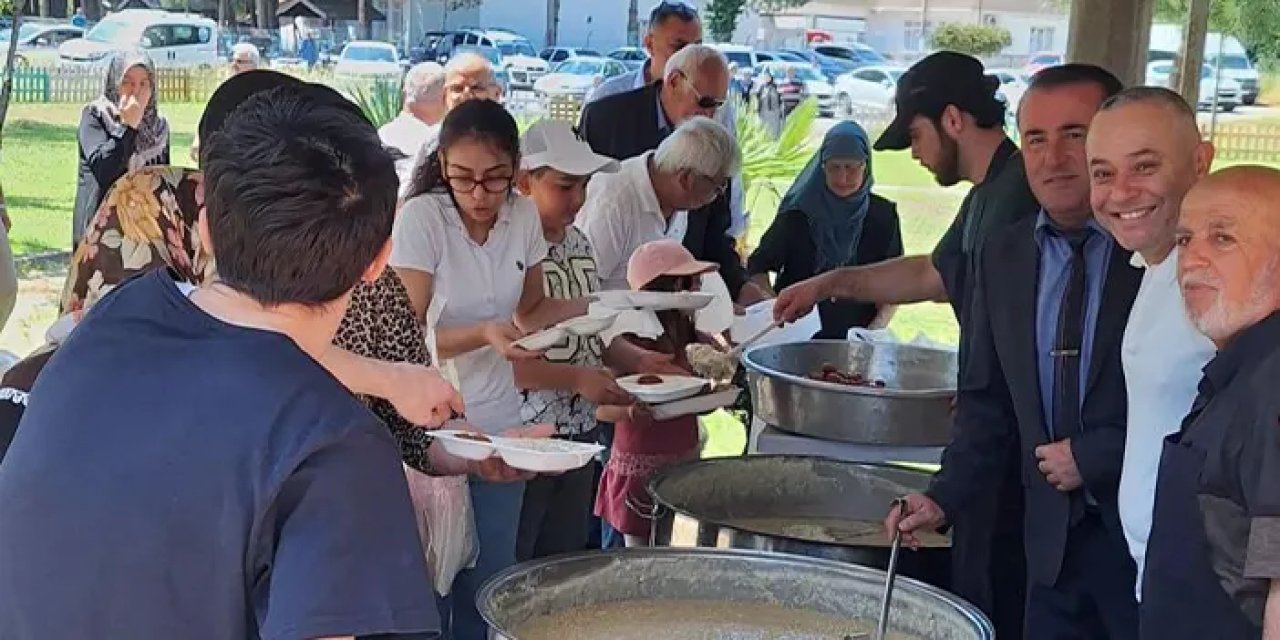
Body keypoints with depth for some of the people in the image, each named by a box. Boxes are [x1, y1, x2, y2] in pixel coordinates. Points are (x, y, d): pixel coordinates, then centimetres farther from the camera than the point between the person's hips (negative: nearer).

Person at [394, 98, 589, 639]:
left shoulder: (524, 216, -2)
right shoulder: (421, 217, -16)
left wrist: (590, 306, -8)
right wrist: (483, 333, -29)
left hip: (499, 422, 4)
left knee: (490, 579, 14)